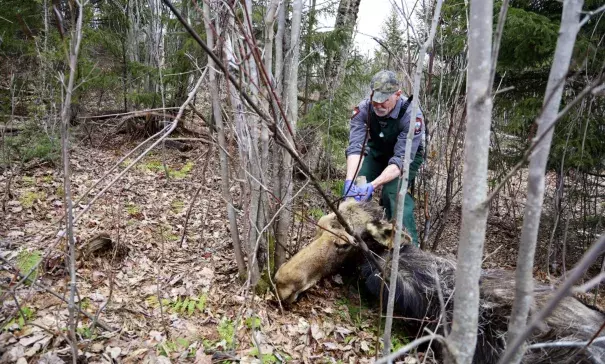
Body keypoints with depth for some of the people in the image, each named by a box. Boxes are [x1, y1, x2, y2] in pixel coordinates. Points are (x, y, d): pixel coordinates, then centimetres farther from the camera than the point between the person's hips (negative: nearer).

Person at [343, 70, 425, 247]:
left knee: (394, 191, -28)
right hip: (377, 151, 4)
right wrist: (350, 181, -48)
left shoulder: (412, 115, -35)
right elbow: (355, 147, -32)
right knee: (355, 189, -14)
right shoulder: (363, 109, -25)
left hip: (407, 154, -3)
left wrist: (372, 185, -48)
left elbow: (401, 159, -37)